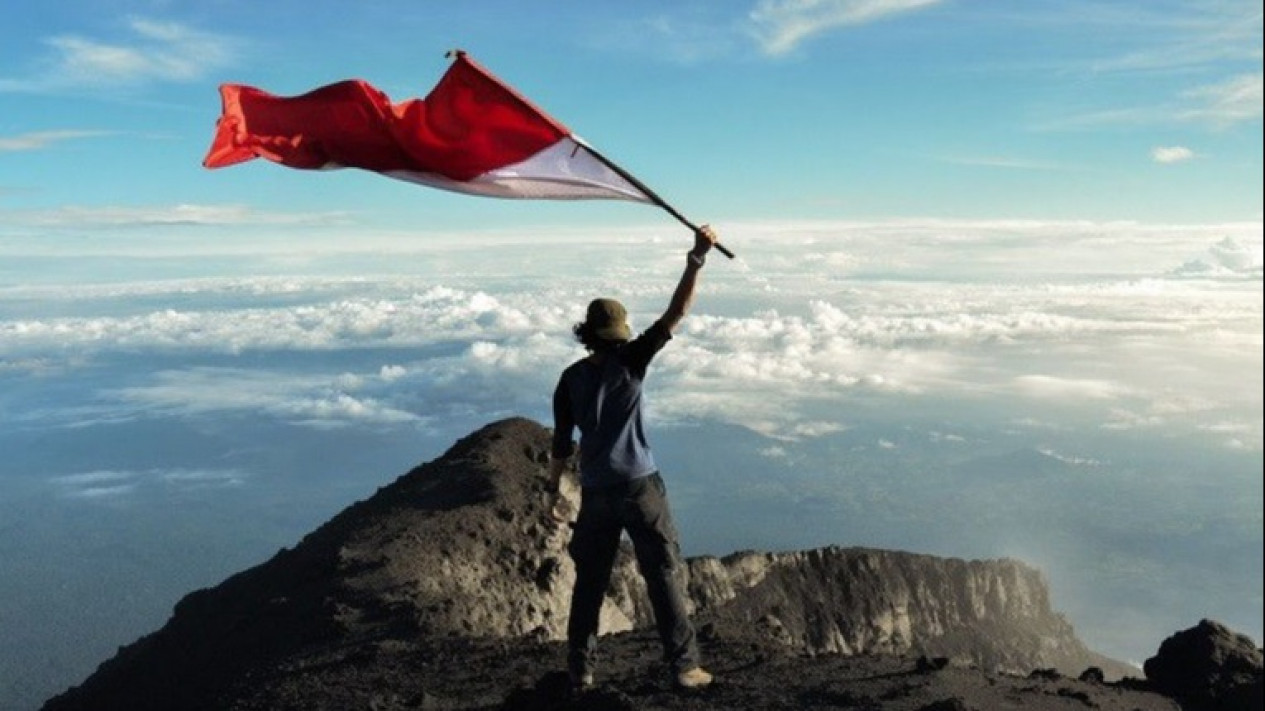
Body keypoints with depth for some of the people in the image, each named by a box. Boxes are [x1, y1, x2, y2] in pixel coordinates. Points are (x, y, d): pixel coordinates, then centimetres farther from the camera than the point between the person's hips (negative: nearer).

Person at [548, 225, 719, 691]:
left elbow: (561, 445, 4)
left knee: (589, 581, 14)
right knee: (664, 576, 6)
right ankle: (684, 665, 10)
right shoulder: (630, 360, -7)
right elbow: (675, 315, -11)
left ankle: (580, 668, 20)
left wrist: (555, 492, 15)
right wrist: (697, 258, -11)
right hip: (640, 486, -2)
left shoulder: (570, 379, 2)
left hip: (596, 493, 3)